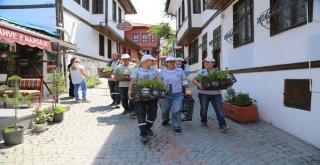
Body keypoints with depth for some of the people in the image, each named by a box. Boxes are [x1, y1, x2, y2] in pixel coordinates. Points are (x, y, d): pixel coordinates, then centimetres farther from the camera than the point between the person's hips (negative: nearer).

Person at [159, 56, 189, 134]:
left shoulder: (180, 70, 4)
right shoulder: (162, 71, 2)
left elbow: (184, 80, 15)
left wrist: (186, 87, 1)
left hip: (178, 94, 0)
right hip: (165, 94, 1)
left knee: (176, 111, -7)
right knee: (165, 110, 15)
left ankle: (177, 127, 7)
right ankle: (165, 120, 46)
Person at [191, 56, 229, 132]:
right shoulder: (201, 72, 6)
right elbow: (193, 80, -2)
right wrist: (198, 84, -21)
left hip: (216, 94, 0)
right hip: (204, 93, 0)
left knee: (219, 109, -4)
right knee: (204, 108, 12)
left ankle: (222, 125, -2)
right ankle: (204, 121, 34)